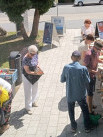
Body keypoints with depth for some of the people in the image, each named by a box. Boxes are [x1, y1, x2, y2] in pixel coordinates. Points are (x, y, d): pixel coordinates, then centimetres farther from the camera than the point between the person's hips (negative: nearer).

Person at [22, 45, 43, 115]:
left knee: (34, 90, 24)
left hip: (35, 76, 7)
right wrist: (36, 73, -38)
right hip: (27, 77, -7)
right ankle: (28, 108, 19)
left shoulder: (35, 55, -9)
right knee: (28, 93, 3)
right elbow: (27, 71, -27)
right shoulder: (25, 59, -29)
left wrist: (37, 65, -11)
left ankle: (33, 102, 48)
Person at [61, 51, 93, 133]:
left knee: (71, 111, 21)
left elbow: (62, 80, -3)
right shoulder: (83, 68, -19)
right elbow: (87, 81, -10)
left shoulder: (66, 67, -14)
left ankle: (73, 127, 33)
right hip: (81, 94, -1)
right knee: (85, 110, 20)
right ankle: (87, 127, 33)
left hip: (70, 94, 1)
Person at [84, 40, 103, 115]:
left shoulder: (97, 52, -1)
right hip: (89, 75, -8)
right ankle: (90, 111, 11)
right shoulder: (88, 54, -27)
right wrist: (94, 71, -28)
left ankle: (88, 104, 41)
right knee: (90, 93, 0)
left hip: (94, 75, 8)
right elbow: (85, 67, -23)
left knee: (91, 91, 22)